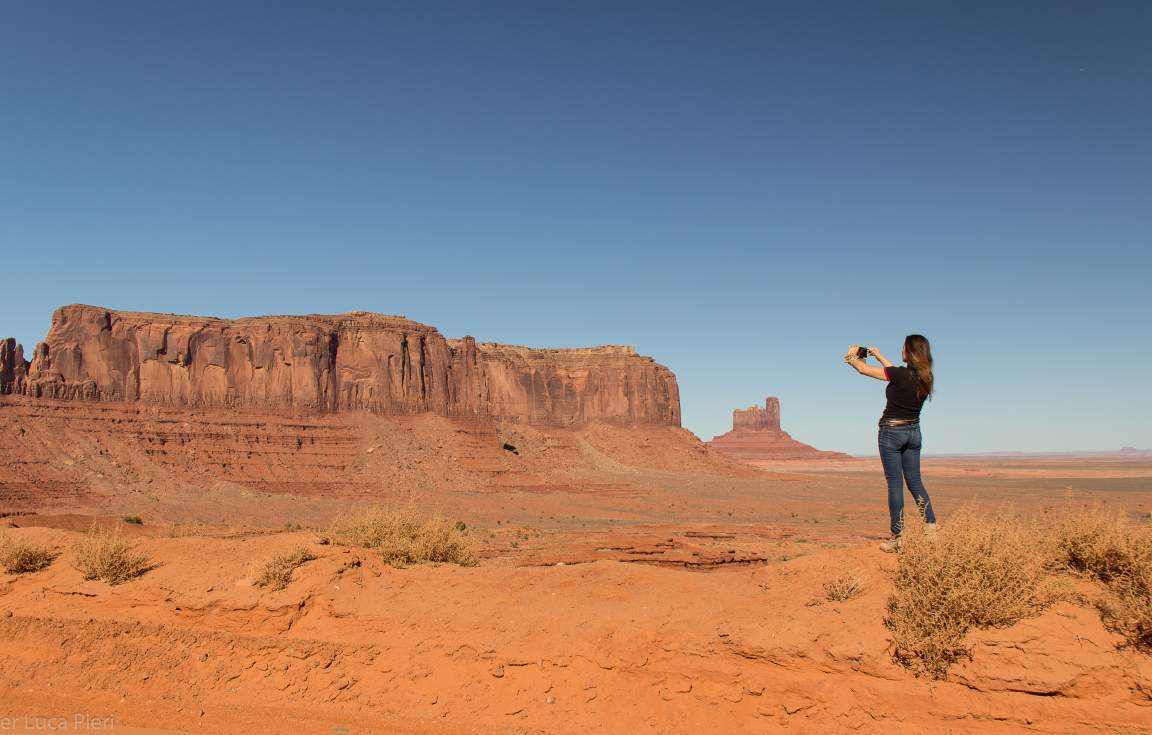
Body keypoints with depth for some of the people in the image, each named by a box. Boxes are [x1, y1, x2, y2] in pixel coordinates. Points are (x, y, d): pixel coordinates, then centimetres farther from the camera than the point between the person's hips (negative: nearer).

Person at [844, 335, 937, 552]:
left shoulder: (900, 374, -19)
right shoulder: (924, 377, 0)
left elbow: (863, 369, -9)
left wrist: (852, 356, 11)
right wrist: (880, 357, 30)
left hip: (892, 431, -6)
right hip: (913, 432, 6)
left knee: (895, 483, -2)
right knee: (915, 481, 13)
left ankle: (897, 538, 1)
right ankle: (932, 527, 8)